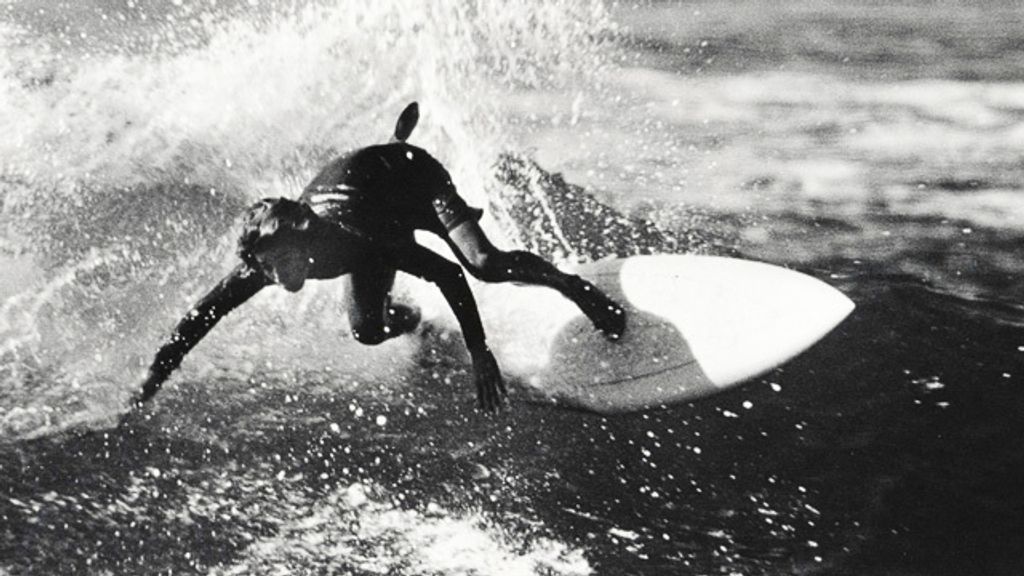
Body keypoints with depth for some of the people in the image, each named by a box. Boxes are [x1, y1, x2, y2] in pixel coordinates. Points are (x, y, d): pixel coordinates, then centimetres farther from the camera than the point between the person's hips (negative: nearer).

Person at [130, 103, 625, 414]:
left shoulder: (351, 240, -45)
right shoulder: (263, 260, -33)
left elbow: (448, 275, -42)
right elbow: (199, 318, -26)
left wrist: (479, 353, -46)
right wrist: (148, 388, -31)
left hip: (413, 174, -5)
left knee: (485, 264, -28)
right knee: (368, 332, 3)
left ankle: (574, 287, -2)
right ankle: (408, 318, 40)